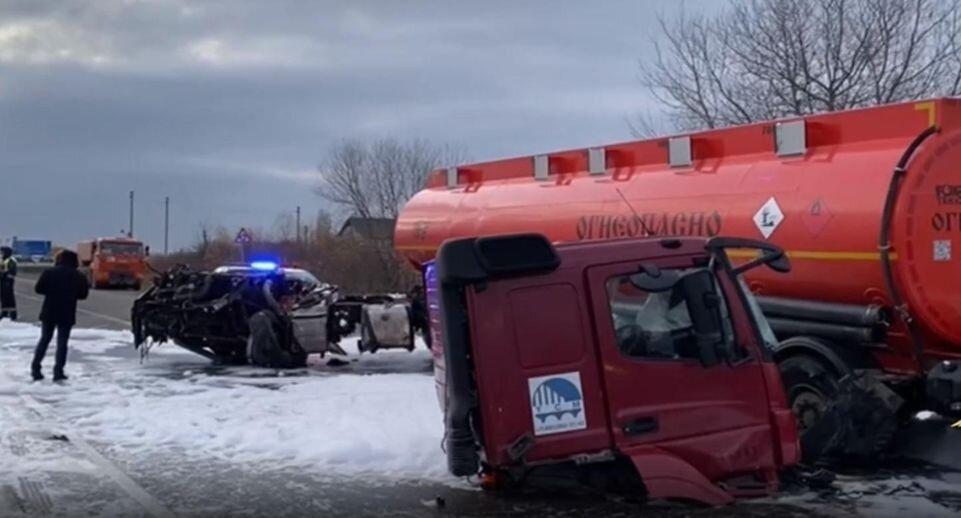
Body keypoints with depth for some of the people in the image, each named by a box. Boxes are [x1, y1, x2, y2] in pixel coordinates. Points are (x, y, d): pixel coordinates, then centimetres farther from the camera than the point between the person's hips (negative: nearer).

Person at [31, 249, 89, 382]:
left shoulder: (50, 272, -3)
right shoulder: (78, 276, -2)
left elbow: (39, 289, -4)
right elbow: (82, 295, 3)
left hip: (49, 312, 1)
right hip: (67, 314, -1)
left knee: (44, 339, 14)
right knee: (62, 342, 3)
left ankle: (35, 368, 12)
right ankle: (58, 371, -2)